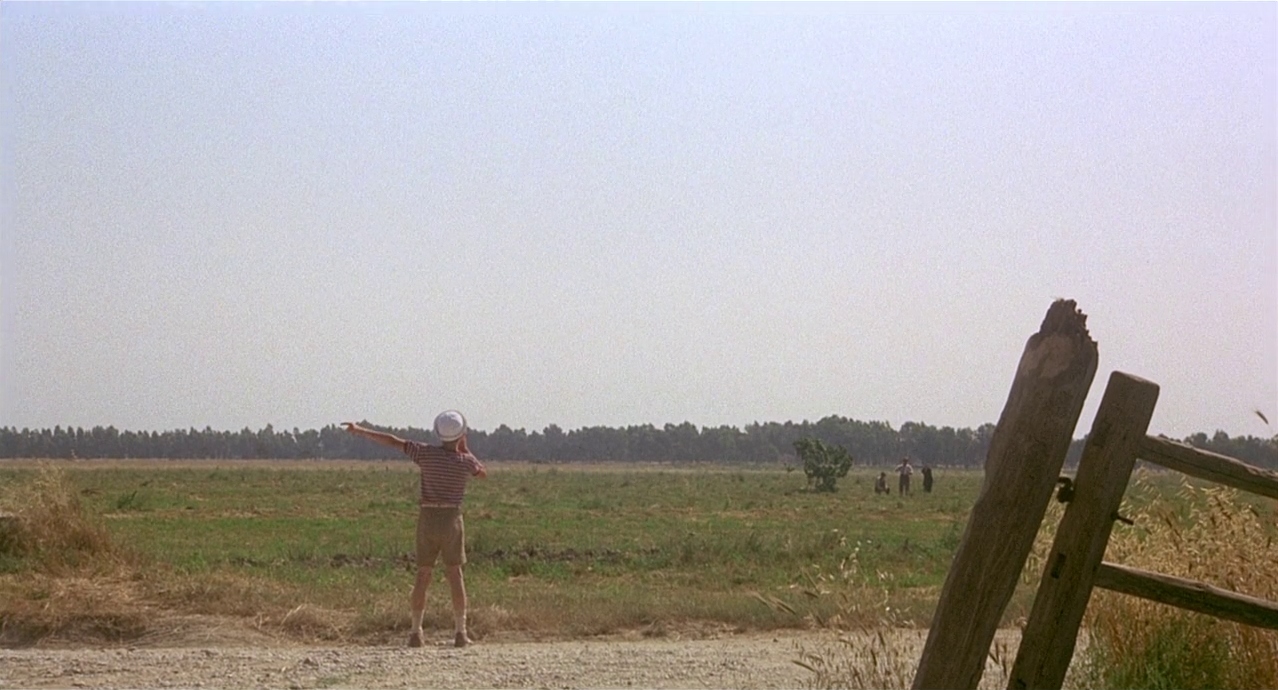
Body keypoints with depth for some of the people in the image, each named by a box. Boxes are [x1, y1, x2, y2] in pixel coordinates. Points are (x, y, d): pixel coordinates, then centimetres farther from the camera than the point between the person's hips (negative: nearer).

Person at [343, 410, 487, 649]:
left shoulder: (426, 453, -5)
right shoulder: (465, 461, -6)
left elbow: (391, 440, -2)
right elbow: (483, 473, 18)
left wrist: (359, 430, 5)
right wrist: (465, 449, 16)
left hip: (427, 518, 1)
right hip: (452, 519, -1)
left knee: (423, 574, 7)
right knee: (455, 574, 7)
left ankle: (416, 632, 3)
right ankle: (460, 631, 3)